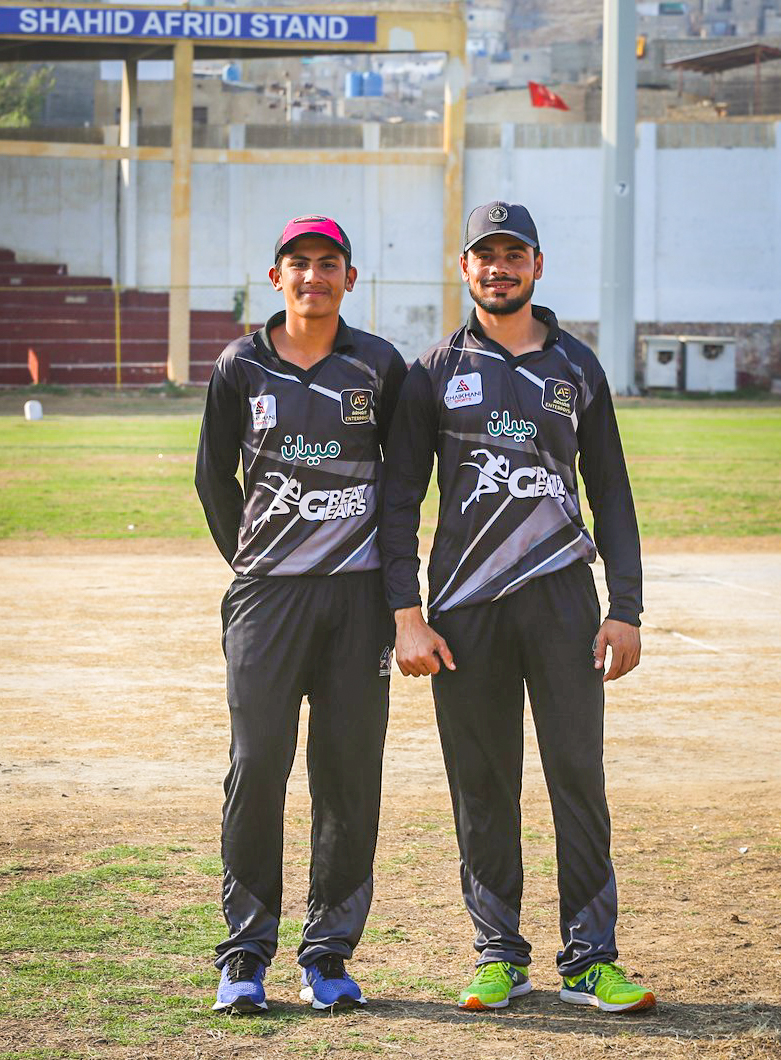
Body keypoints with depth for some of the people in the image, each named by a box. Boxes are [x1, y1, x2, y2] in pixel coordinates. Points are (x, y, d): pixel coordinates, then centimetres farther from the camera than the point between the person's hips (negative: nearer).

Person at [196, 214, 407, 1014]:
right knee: (256, 767, -5)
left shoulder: (380, 366, 4)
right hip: (267, 592, 0)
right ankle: (245, 955, 3)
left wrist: (393, 578, 10)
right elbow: (214, 476, 14)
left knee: (350, 773, 0)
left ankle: (329, 954, 9)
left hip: (359, 594, 1)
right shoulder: (240, 368, 4)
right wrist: (249, 562, 12)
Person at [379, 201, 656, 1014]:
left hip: (561, 595, 0)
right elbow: (400, 500, 5)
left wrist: (625, 610, 2)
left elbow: (611, 494, 11)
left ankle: (589, 959, 2)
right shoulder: (436, 373, 8)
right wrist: (406, 616, -5)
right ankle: (499, 955, 12)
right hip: (465, 607, 0)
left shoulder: (576, 367, 11)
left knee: (579, 776, -3)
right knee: (482, 785, 3)